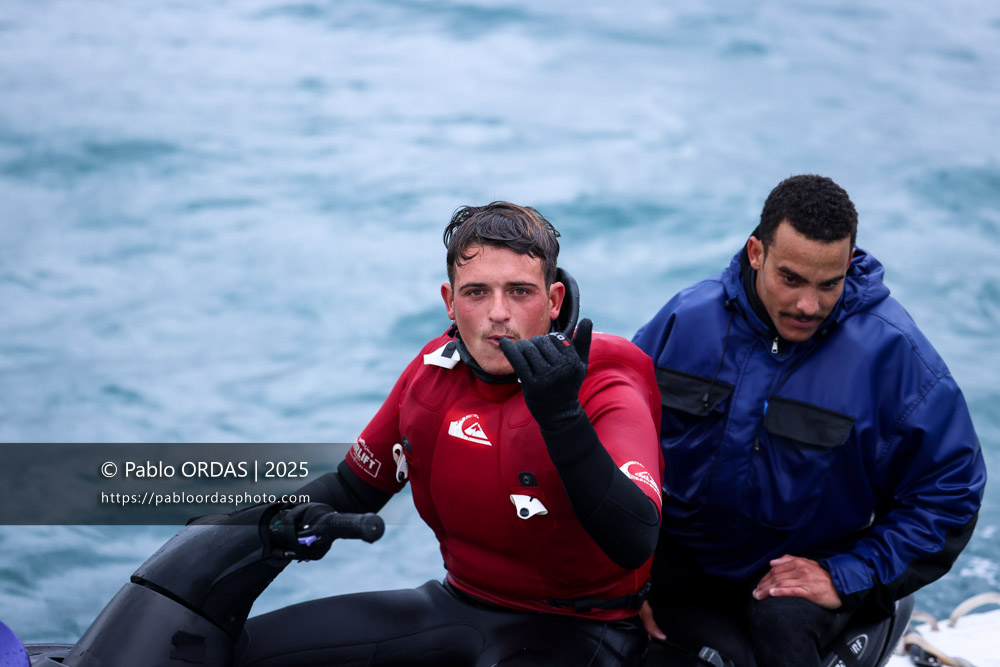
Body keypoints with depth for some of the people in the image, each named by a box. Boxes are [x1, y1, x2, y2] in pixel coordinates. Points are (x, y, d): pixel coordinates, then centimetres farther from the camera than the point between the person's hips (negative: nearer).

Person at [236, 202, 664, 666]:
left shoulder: (605, 392, -17)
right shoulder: (433, 368, 0)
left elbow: (635, 545, -33)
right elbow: (356, 483, 16)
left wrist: (562, 417, -42)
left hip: (572, 628, -6)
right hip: (460, 604, 6)